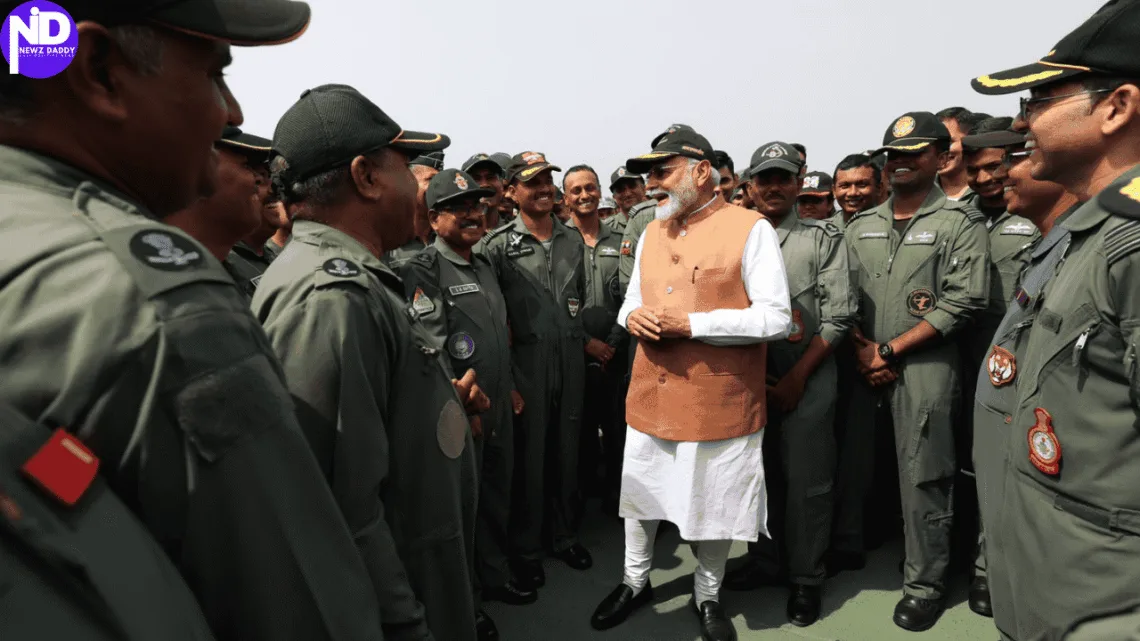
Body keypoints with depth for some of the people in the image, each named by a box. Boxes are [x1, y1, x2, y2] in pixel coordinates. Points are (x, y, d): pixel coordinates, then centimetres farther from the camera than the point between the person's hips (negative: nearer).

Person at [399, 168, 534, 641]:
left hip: (498, 408, 7)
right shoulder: (422, 271, -14)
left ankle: (495, 577, 40)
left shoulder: (483, 265, 11)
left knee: (497, 498, 19)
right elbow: (430, 351, -19)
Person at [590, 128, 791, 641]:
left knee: (714, 505, 12)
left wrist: (690, 324, -21)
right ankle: (635, 582, 41)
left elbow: (775, 318, -15)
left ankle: (707, 597, 36)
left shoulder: (750, 229, -10)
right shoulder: (651, 233, 10)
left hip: (719, 403, -5)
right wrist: (632, 316, -6)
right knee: (640, 494, 17)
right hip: (650, 397, 6)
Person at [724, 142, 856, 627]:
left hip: (806, 379, -3)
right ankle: (765, 563, 31)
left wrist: (797, 377, -10)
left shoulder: (824, 238, 0)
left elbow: (838, 316, -5)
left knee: (806, 481, 4)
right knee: (759, 473, 13)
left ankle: (806, 578, 21)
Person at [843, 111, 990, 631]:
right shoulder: (860, 226, 11)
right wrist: (861, 350, -6)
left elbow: (965, 300, -11)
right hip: (860, 365, 4)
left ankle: (924, 583, 17)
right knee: (851, 462, 13)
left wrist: (891, 351, -13)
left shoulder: (961, 222, -2)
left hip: (923, 366, -4)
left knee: (922, 477, 1)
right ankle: (845, 549, 33)